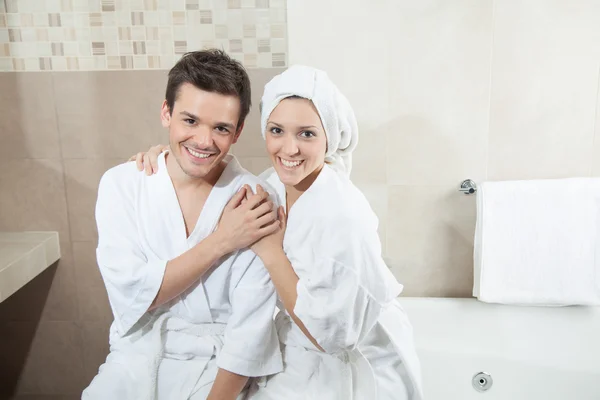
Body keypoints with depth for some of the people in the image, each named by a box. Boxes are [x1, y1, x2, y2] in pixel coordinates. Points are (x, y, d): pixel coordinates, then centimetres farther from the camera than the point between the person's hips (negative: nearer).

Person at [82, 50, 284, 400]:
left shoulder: (254, 201, -12)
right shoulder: (121, 185, -6)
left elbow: (251, 329, -13)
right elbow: (130, 296, -13)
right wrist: (220, 241, -18)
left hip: (217, 368, -1)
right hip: (135, 361, 2)